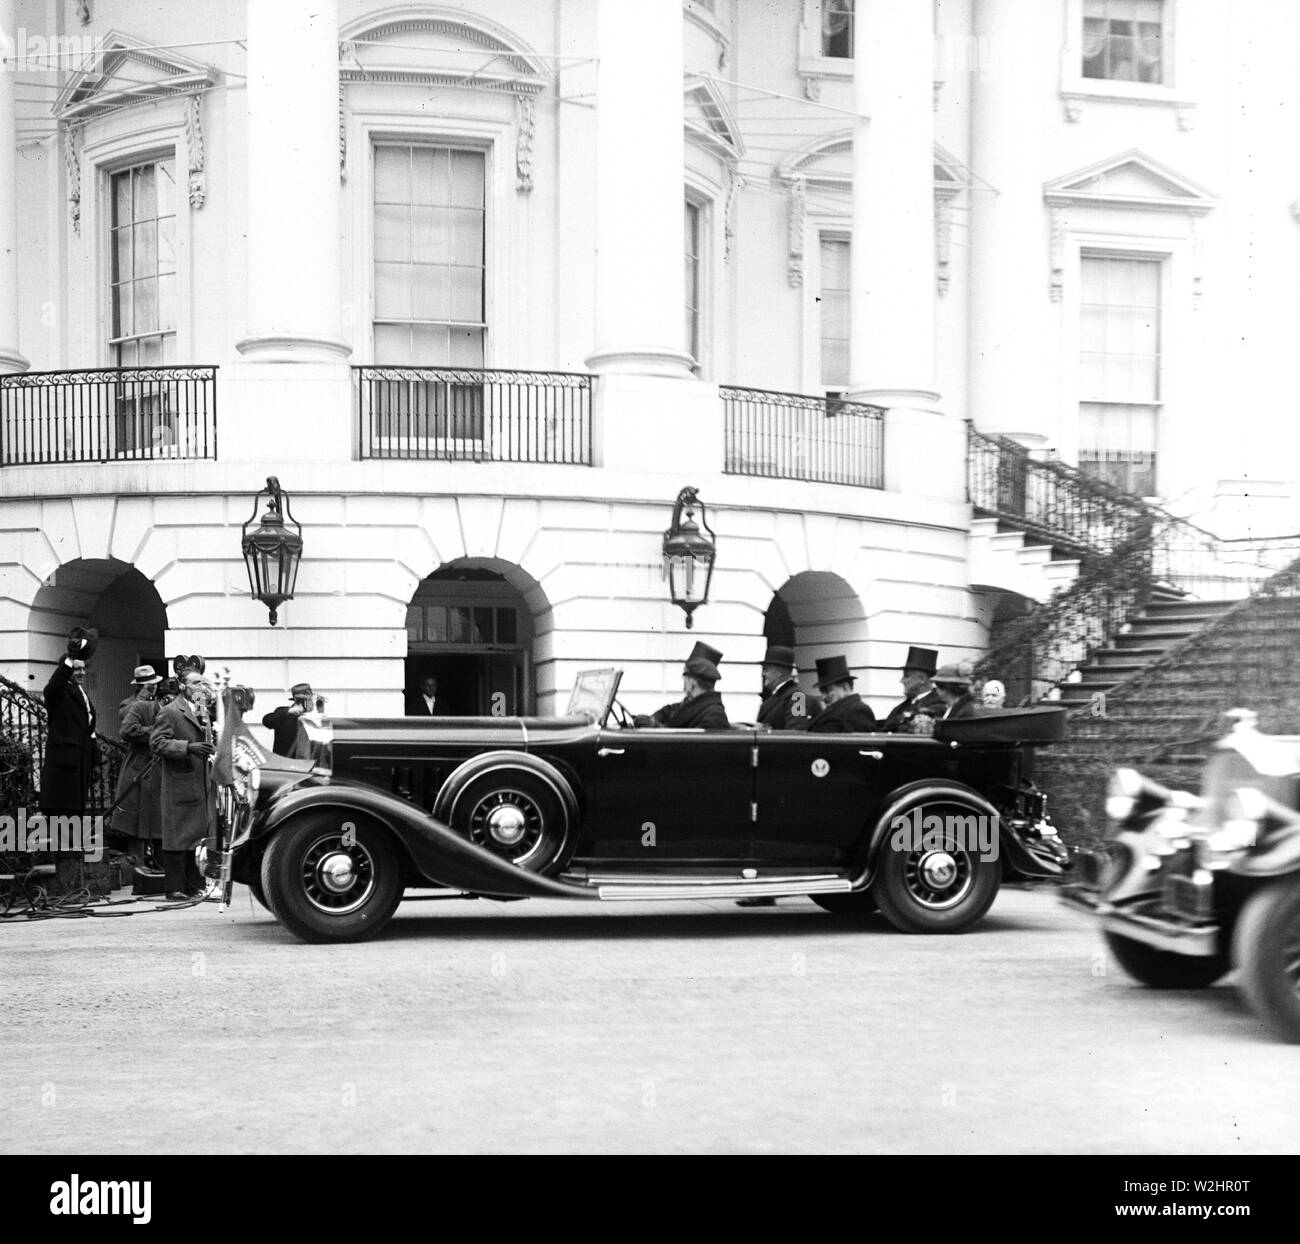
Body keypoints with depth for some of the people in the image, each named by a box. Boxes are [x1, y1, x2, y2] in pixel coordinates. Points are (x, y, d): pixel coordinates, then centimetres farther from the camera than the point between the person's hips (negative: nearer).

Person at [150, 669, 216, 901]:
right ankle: (175, 888, -2)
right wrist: (188, 747, -23)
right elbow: (157, 743, -15)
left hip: (204, 785, 8)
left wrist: (212, 751, 14)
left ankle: (195, 886, 16)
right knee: (179, 838, -6)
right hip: (181, 784, -8)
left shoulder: (203, 712, 20)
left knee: (201, 836, 9)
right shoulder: (169, 712, -6)